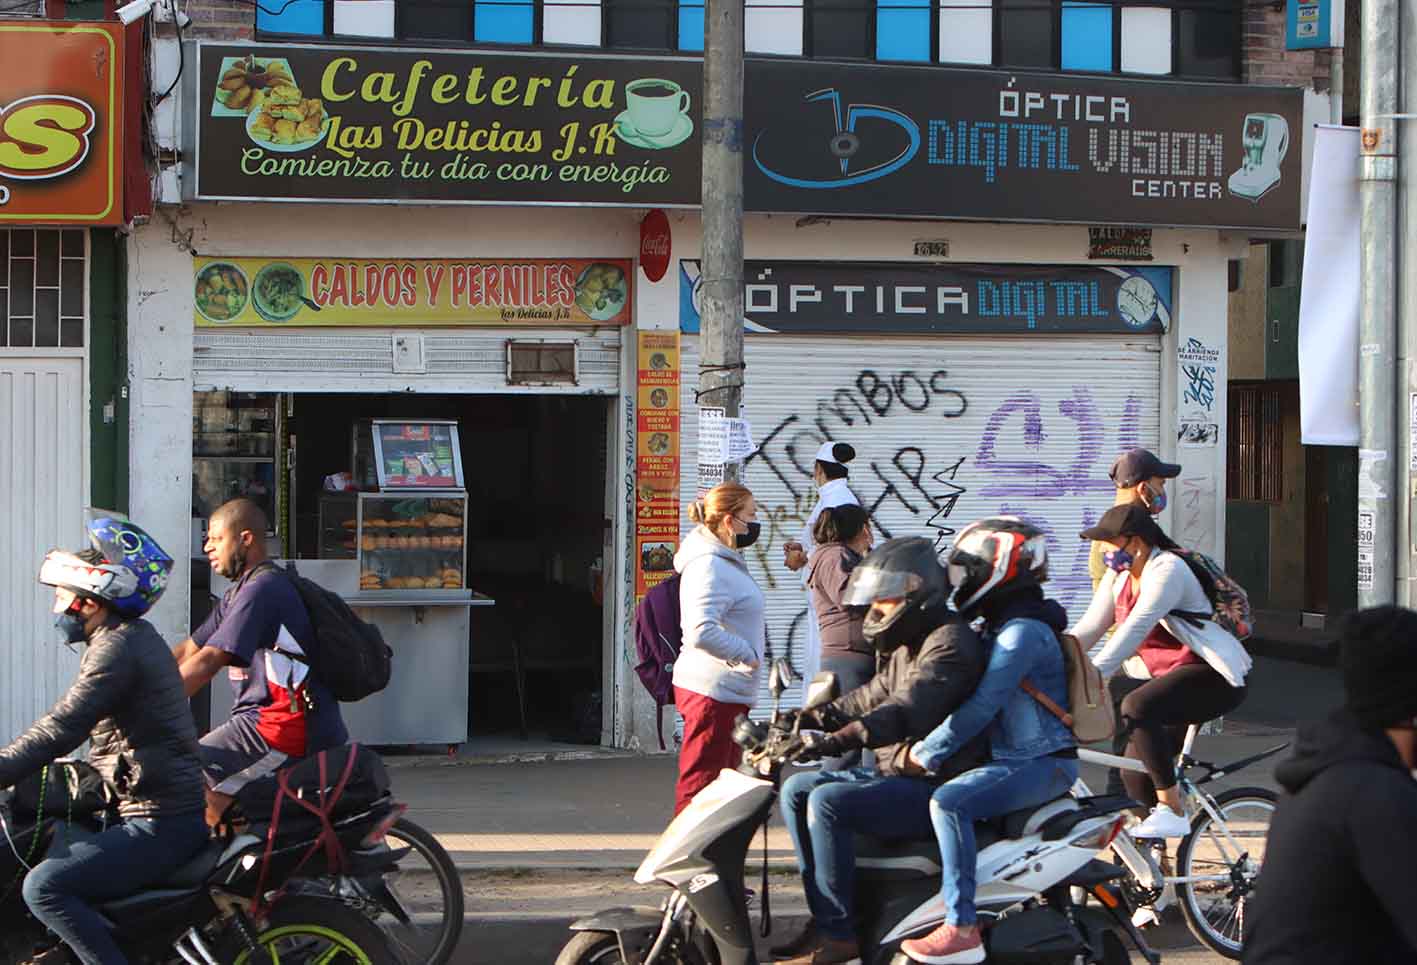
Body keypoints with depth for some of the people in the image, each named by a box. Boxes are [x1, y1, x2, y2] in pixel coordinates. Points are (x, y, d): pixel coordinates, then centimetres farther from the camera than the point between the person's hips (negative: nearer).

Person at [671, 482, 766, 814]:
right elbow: (702, 632, -29)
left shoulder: (727, 561, 15)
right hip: (713, 690, -11)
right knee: (701, 784, -7)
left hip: (725, 691, 11)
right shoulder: (709, 566, -18)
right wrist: (748, 654, -19)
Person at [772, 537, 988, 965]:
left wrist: (836, 741, -39)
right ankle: (824, 915, 4)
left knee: (827, 802, -25)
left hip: (936, 787, -11)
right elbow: (872, 697, 23)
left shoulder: (950, 643, -16)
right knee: (797, 789, 8)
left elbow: (907, 710, -30)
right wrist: (811, 718, 8)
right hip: (898, 776, 11)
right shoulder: (908, 645, 19)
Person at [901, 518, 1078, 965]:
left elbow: (983, 706, -24)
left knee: (949, 801, -31)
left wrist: (926, 752, -19)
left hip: (1042, 764, -11)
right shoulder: (1002, 626, 16)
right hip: (1014, 757, 11)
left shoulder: (1023, 631, -17)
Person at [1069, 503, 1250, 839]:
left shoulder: (1167, 569, -18)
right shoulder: (1119, 576, 9)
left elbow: (1136, 628, -29)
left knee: (1136, 707, -33)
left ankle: (1172, 811, -28)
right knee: (1134, 773, 0)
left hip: (1211, 676, -9)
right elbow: (1088, 629, 5)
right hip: (1168, 678, 9)